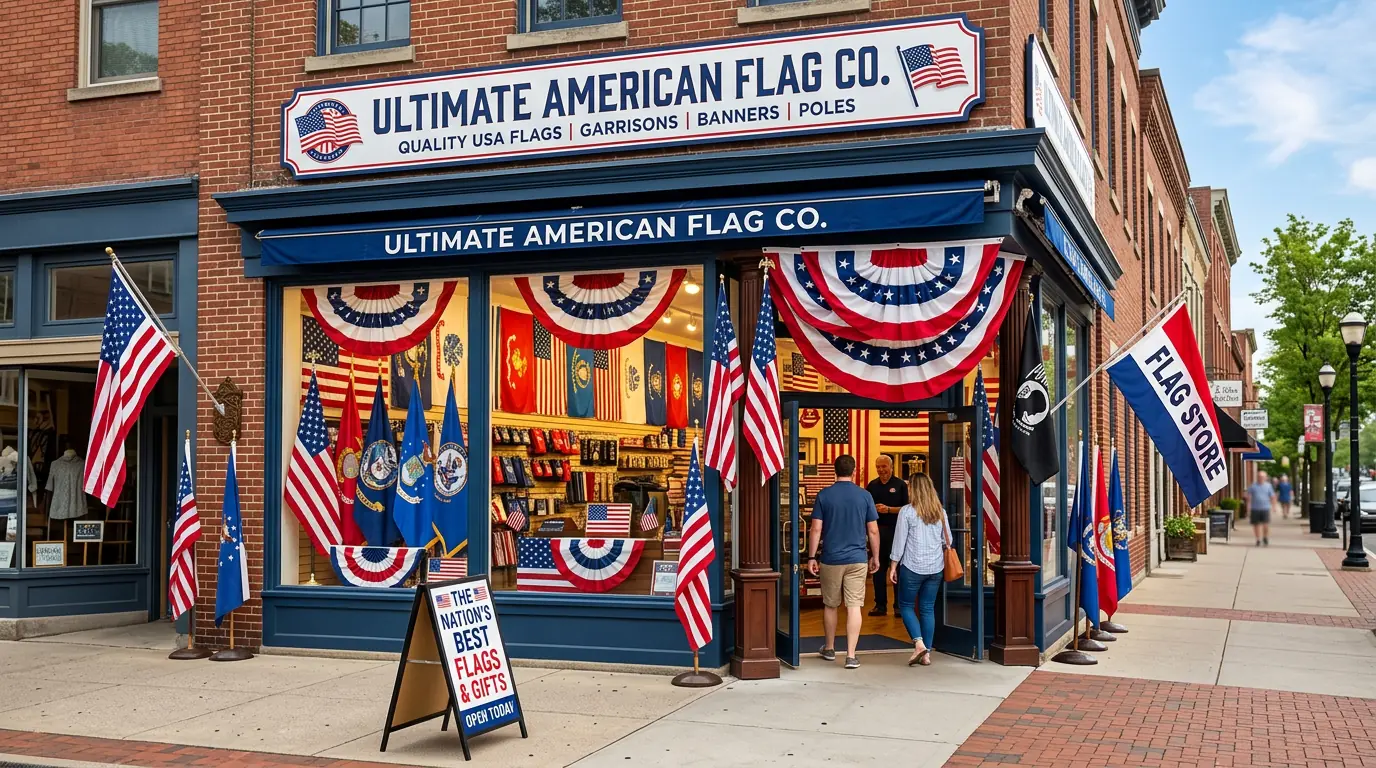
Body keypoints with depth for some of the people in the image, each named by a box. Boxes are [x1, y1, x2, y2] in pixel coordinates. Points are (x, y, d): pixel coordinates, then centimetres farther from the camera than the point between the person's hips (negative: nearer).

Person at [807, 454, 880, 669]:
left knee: (830, 605, 15)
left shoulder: (824, 495, -3)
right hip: (857, 560, 0)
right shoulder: (864, 496, -1)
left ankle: (830, 649, 29)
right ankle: (851, 656, -6)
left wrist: (811, 557, 1)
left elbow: (816, 529, -5)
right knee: (854, 607, -1)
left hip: (831, 559, 0)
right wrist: (875, 557, 12)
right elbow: (873, 531, 1)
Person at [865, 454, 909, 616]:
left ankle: (899, 605, 7)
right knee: (878, 568, 6)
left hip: (896, 530, -3)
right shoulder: (872, 485, 10)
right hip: (877, 530, 4)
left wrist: (889, 509, -17)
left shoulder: (900, 485, -1)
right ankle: (880, 604, 14)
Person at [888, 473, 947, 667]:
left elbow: (899, 541, -8)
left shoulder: (907, 511, -9)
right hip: (936, 568, 4)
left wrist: (893, 567, 0)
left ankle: (919, 643, -8)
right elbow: (947, 540, 12)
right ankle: (927, 653, 9)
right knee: (928, 608, 10)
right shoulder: (940, 512, 4)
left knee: (906, 605, 10)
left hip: (912, 567, -4)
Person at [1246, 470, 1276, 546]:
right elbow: (1249, 498, 3)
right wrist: (1248, 509, -2)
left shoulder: (1268, 486, 7)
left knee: (1266, 525, -9)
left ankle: (1266, 538, 15)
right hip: (1255, 509, 1)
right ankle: (1258, 540, 20)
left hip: (1265, 509, -1)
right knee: (1256, 525, 4)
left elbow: (1273, 497, 9)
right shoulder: (1252, 486, 5)